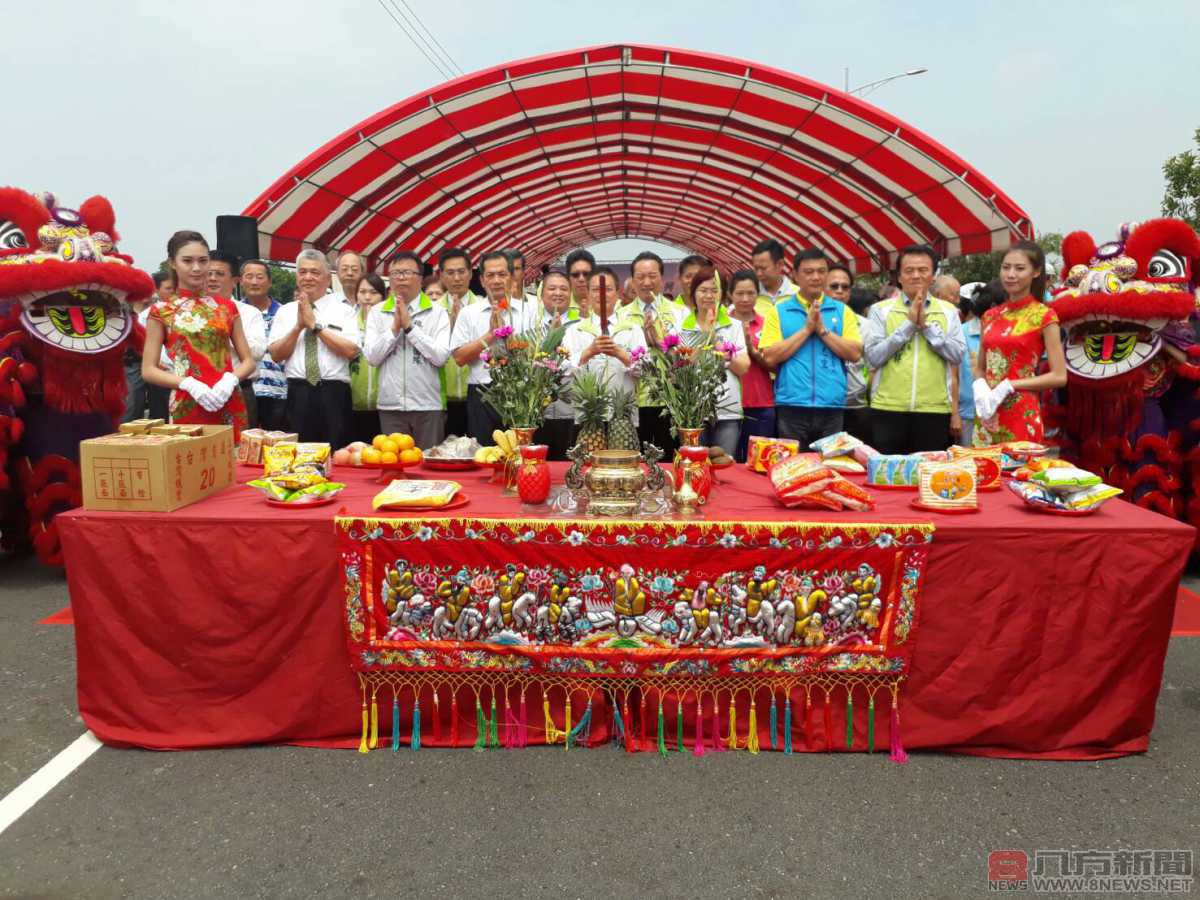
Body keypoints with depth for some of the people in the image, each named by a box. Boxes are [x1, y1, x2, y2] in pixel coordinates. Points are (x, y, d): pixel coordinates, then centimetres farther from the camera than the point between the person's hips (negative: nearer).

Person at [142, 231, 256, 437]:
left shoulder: (227, 307, 9)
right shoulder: (161, 311, 4)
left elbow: (248, 361, 9)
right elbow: (148, 370, 1)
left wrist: (230, 379, -10)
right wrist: (189, 384, -14)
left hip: (230, 404, 2)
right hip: (186, 406, -2)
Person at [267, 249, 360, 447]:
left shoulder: (343, 310, 4)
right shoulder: (285, 311, 11)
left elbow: (351, 351, -10)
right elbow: (276, 354, 3)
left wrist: (315, 325, -10)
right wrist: (298, 326, -8)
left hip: (334, 394, -2)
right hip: (298, 394, 2)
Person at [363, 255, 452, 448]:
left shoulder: (437, 312, 0)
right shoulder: (377, 312, 7)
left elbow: (440, 357, -11)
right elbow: (372, 357, -1)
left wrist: (409, 326, -10)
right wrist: (395, 327, -9)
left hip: (428, 405, -2)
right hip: (390, 406, 2)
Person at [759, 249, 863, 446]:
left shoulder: (842, 311, 9)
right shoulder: (778, 310, 4)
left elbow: (855, 354, 0)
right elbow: (771, 357, -6)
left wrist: (822, 330, -8)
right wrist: (807, 329, -9)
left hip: (832, 406, 2)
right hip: (791, 406, -2)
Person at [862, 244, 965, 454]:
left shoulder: (948, 310, 9)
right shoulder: (880, 309, 3)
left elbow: (957, 355, -1)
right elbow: (873, 357, -7)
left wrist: (927, 326, -9)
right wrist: (908, 324, -10)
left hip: (934, 409, 2)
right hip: (888, 409, -1)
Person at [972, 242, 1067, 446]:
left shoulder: (1044, 315, -3)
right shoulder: (990, 316, 11)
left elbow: (1059, 376, -7)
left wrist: (1009, 386, -14)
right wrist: (980, 388, -6)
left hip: (1021, 413, -5)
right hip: (987, 412, 5)